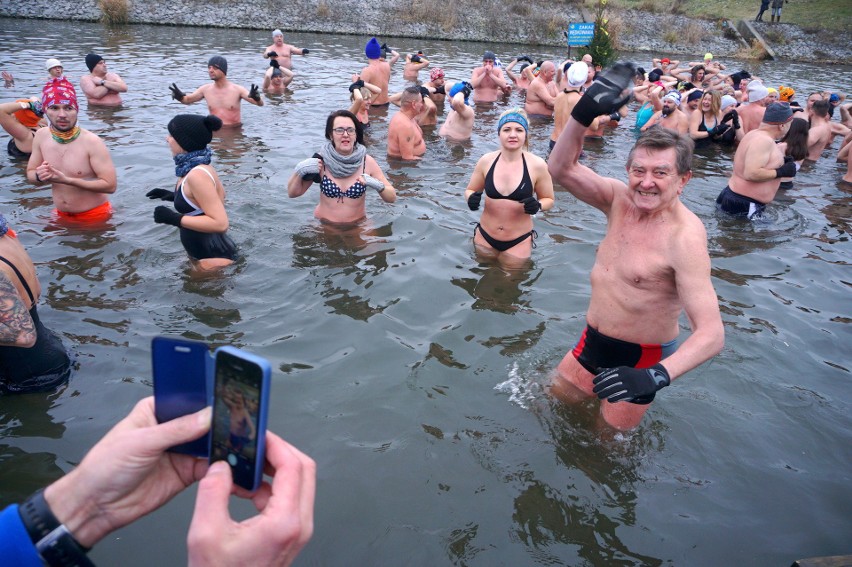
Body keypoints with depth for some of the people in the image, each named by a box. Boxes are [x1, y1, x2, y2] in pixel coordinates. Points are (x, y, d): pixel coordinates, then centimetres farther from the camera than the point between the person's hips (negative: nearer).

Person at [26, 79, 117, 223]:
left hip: (94, 216, -5)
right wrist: (39, 176, -18)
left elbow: (110, 185, -24)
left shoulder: (92, 142, -22)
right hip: (61, 216, 5)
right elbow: (30, 174, 7)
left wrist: (66, 180, -28)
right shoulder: (41, 136, -4)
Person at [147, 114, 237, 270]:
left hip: (214, 258, -10)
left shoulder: (197, 175, -28)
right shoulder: (201, 168, 2)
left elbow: (220, 223, -32)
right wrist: (175, 196, 14)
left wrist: (174, 219, -27)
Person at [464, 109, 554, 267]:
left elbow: (549, 200, -1)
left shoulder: (537, 165, -13)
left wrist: (538, 205, -24)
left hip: (518, 241, -2)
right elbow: (470, 190, 6)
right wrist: (471, 198, -18)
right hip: (485, 237, 2)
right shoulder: (486, 161, -8)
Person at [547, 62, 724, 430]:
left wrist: (655, 377, -50)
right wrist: (585, 113, -28)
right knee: (555, 398, 24)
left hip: (642, 357, -6)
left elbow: (711, 334, -34)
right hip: (593, 342, 6)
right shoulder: (620, 200, -8)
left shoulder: (684, 237, -28)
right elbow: (562, 168, -12)